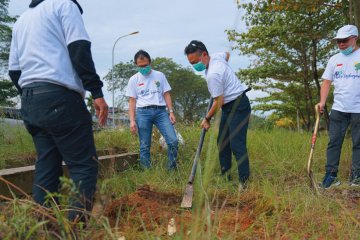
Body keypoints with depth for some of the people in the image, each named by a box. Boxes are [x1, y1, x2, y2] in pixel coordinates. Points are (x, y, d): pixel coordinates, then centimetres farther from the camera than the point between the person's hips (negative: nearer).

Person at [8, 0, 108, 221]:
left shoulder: (21, 20, 26)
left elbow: (14, 70, 22)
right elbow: (79, 49, -9)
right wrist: (97, 92, -13)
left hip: (28, 103, 8)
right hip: (59, 97, -7)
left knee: (46, 168, 9)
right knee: (84, 166, -7)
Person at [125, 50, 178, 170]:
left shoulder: (159, 75, 11)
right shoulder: (133, 79, 8)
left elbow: (166, 94, 11)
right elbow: (132, 101, 6)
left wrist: (171, 112, 0)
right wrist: (132, 120, -2)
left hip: (160, 111, 1)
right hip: (143, 112, -1)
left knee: (173, 140, -10)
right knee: (145, 146, 1)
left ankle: (172, 168, 4)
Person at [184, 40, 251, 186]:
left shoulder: (212, 75, -27)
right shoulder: (216, 56, 1)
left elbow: (219, 102, -20)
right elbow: (227, 54, 26)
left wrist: (207, 119, -6)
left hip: (238, 107, -11)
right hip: (229, 106, 11)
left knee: (236, 145, -15)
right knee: (222, 142, 12)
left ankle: (245, 182, -12)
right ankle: (225, 175, 18)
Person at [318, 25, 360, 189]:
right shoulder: (334, 60, 11)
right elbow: (327, 82, 10)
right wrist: (322, 102, -4)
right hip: (338, 109, 4)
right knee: (334, 142, 4)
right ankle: (331, 174, 10)